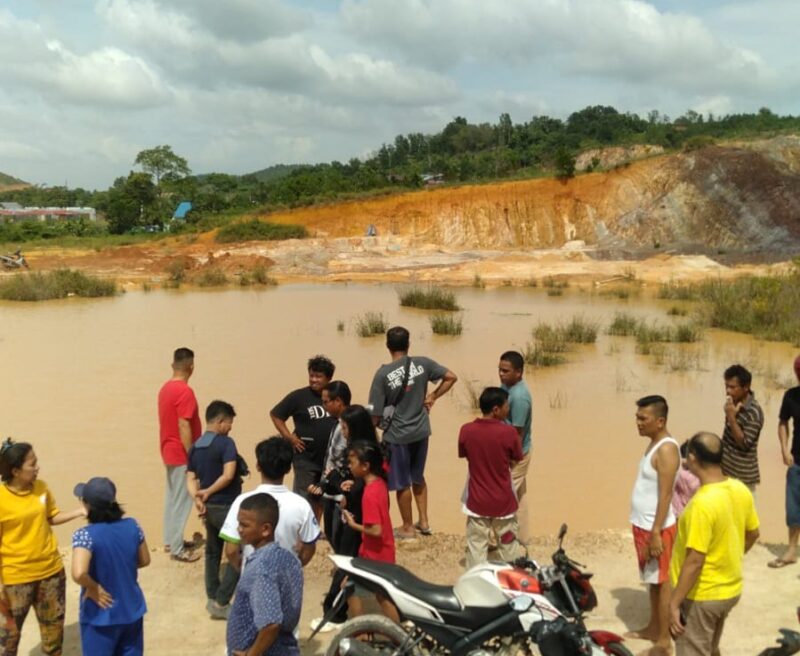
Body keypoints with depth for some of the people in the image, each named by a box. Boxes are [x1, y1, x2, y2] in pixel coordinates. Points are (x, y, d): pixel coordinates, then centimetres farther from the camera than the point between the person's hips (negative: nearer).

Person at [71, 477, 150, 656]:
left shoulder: (85, 535, -22)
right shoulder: (132, 526, -7)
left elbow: (79, 573, -36)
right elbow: (145, 560, 6)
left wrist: (94, 588, -18)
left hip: (100, 617, -5)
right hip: (132, 611, 5)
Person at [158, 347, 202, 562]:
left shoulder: (165, 388, 8)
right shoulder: (184, 391, -21)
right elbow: (183, 427, -23)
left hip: (169, 451, 9)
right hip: (180, 454, -9)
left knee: (172, 497, 17)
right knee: (181, 500, -3)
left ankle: (170, 540, 26)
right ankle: (177, 549, 2)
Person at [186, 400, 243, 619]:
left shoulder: (195, 447, 8)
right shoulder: (226, 443, -15)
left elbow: (190, 479, 3)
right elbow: (228, 475, -24)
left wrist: (197, 498, -9)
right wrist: (208, 492, -12)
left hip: (209, 507, 8)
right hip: (227, 506, -8)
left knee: (213, 551, 20)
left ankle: (212, 598, 27)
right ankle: (221, 603, -2)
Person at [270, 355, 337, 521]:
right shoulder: (298, 396, -9)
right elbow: (275, 415, -4)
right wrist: (290, 438, -10)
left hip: (330, 458, 4)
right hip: (306, 458, -4)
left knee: (321, 499, 16)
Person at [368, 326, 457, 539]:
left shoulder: (383, 374, -17)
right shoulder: (422, 363, -7)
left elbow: (376, 413, -14)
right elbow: (451, 377, -2)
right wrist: (432, 397, 5)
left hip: (397, 435, -4)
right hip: (421, 431, 4)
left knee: (402, 484, 12)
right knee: (418, 478, 24)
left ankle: (407, 527, 26)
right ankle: (424, 521, 29)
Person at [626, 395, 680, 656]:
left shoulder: (667, 449, -21)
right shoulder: (653, 444, 8)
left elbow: (665, 495, -23)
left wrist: (656, 533, -24)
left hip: (656, 528, -9)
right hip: (643, 525, 9)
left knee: (661, 582, 1)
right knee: (652, 580, 19)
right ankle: (653, 628, 33)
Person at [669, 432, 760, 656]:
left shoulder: (702, 503, -30)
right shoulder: (740, 490, -4)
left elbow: (695, 561, -28)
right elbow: (752, 534, 11)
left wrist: (674, 604, -21)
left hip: (701, 596, -8)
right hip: (730, 589, 8)